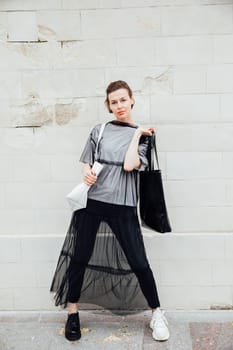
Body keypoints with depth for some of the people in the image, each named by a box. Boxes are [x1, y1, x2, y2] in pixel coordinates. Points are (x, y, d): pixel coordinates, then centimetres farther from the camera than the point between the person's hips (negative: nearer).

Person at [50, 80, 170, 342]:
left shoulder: (143, 136, 6)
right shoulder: (99, 130, 10)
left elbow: (129, 165, -10)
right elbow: (87, 163, 12)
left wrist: (136, 134, -4)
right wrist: (86, 173, -10)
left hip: (123, 206, -1)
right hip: (92, 201, 2)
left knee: (139, 263, -1)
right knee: (80, 257, 5)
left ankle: (157, 314, 20)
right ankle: (72, 313, 23)